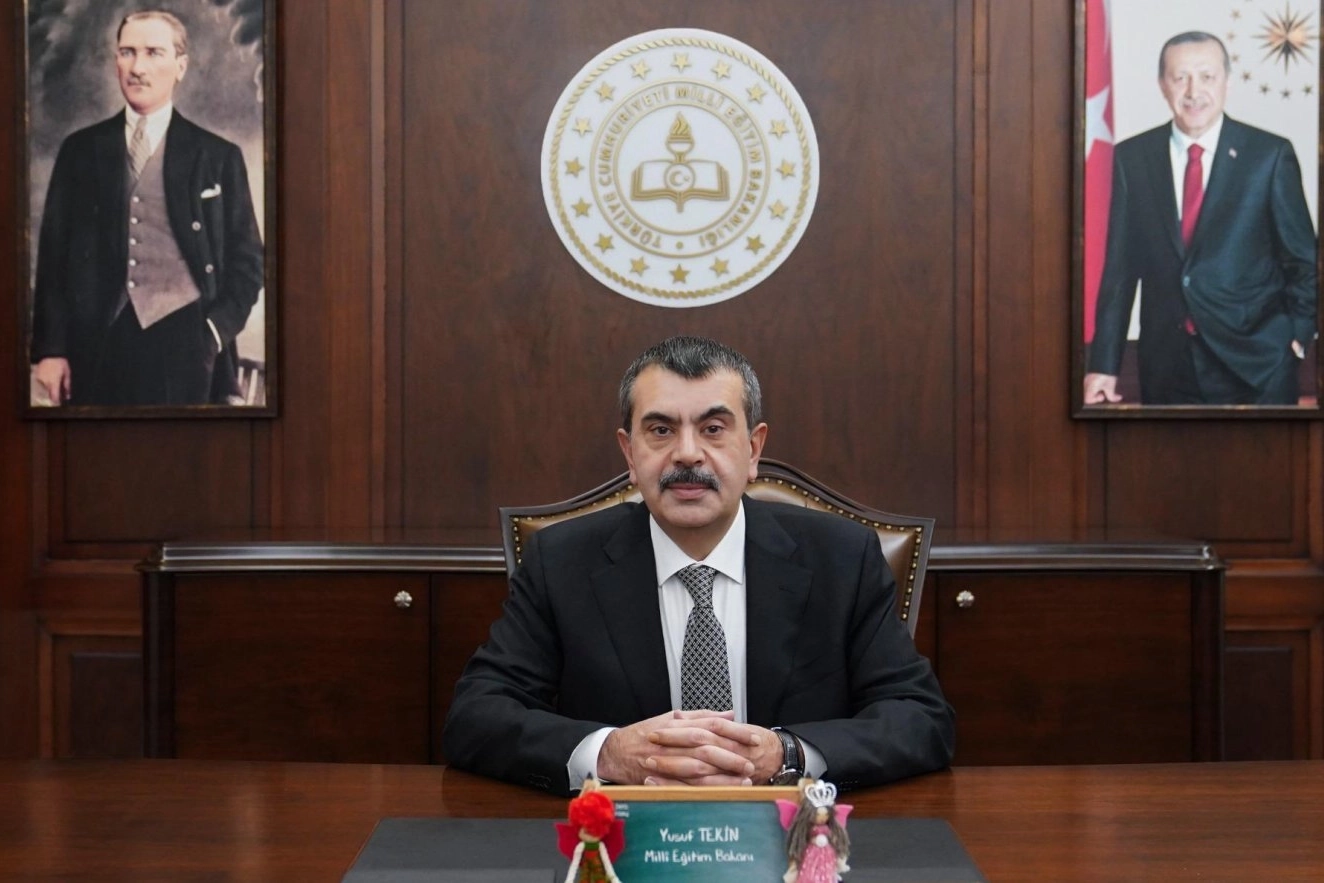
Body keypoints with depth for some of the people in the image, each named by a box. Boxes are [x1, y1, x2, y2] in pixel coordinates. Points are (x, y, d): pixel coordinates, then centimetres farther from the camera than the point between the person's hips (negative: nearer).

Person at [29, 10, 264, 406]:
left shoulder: (218, 157, 7)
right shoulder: (80, 150, 11)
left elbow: (246, 261, 8)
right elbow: (54, 253, 10)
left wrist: (215, 334, -5)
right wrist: (50, 348, 2)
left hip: (184, 345, -1)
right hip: (99, 344, 1)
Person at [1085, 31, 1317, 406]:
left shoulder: (1270, 155, -3)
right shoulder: (1132, 157, 3)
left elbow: (1301, 258, 5)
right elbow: (1120, 265, 4)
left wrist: (1298, 334, -4)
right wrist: (1104, 364, 1)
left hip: (1256, 361, -2)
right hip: (1166, 365, 2)